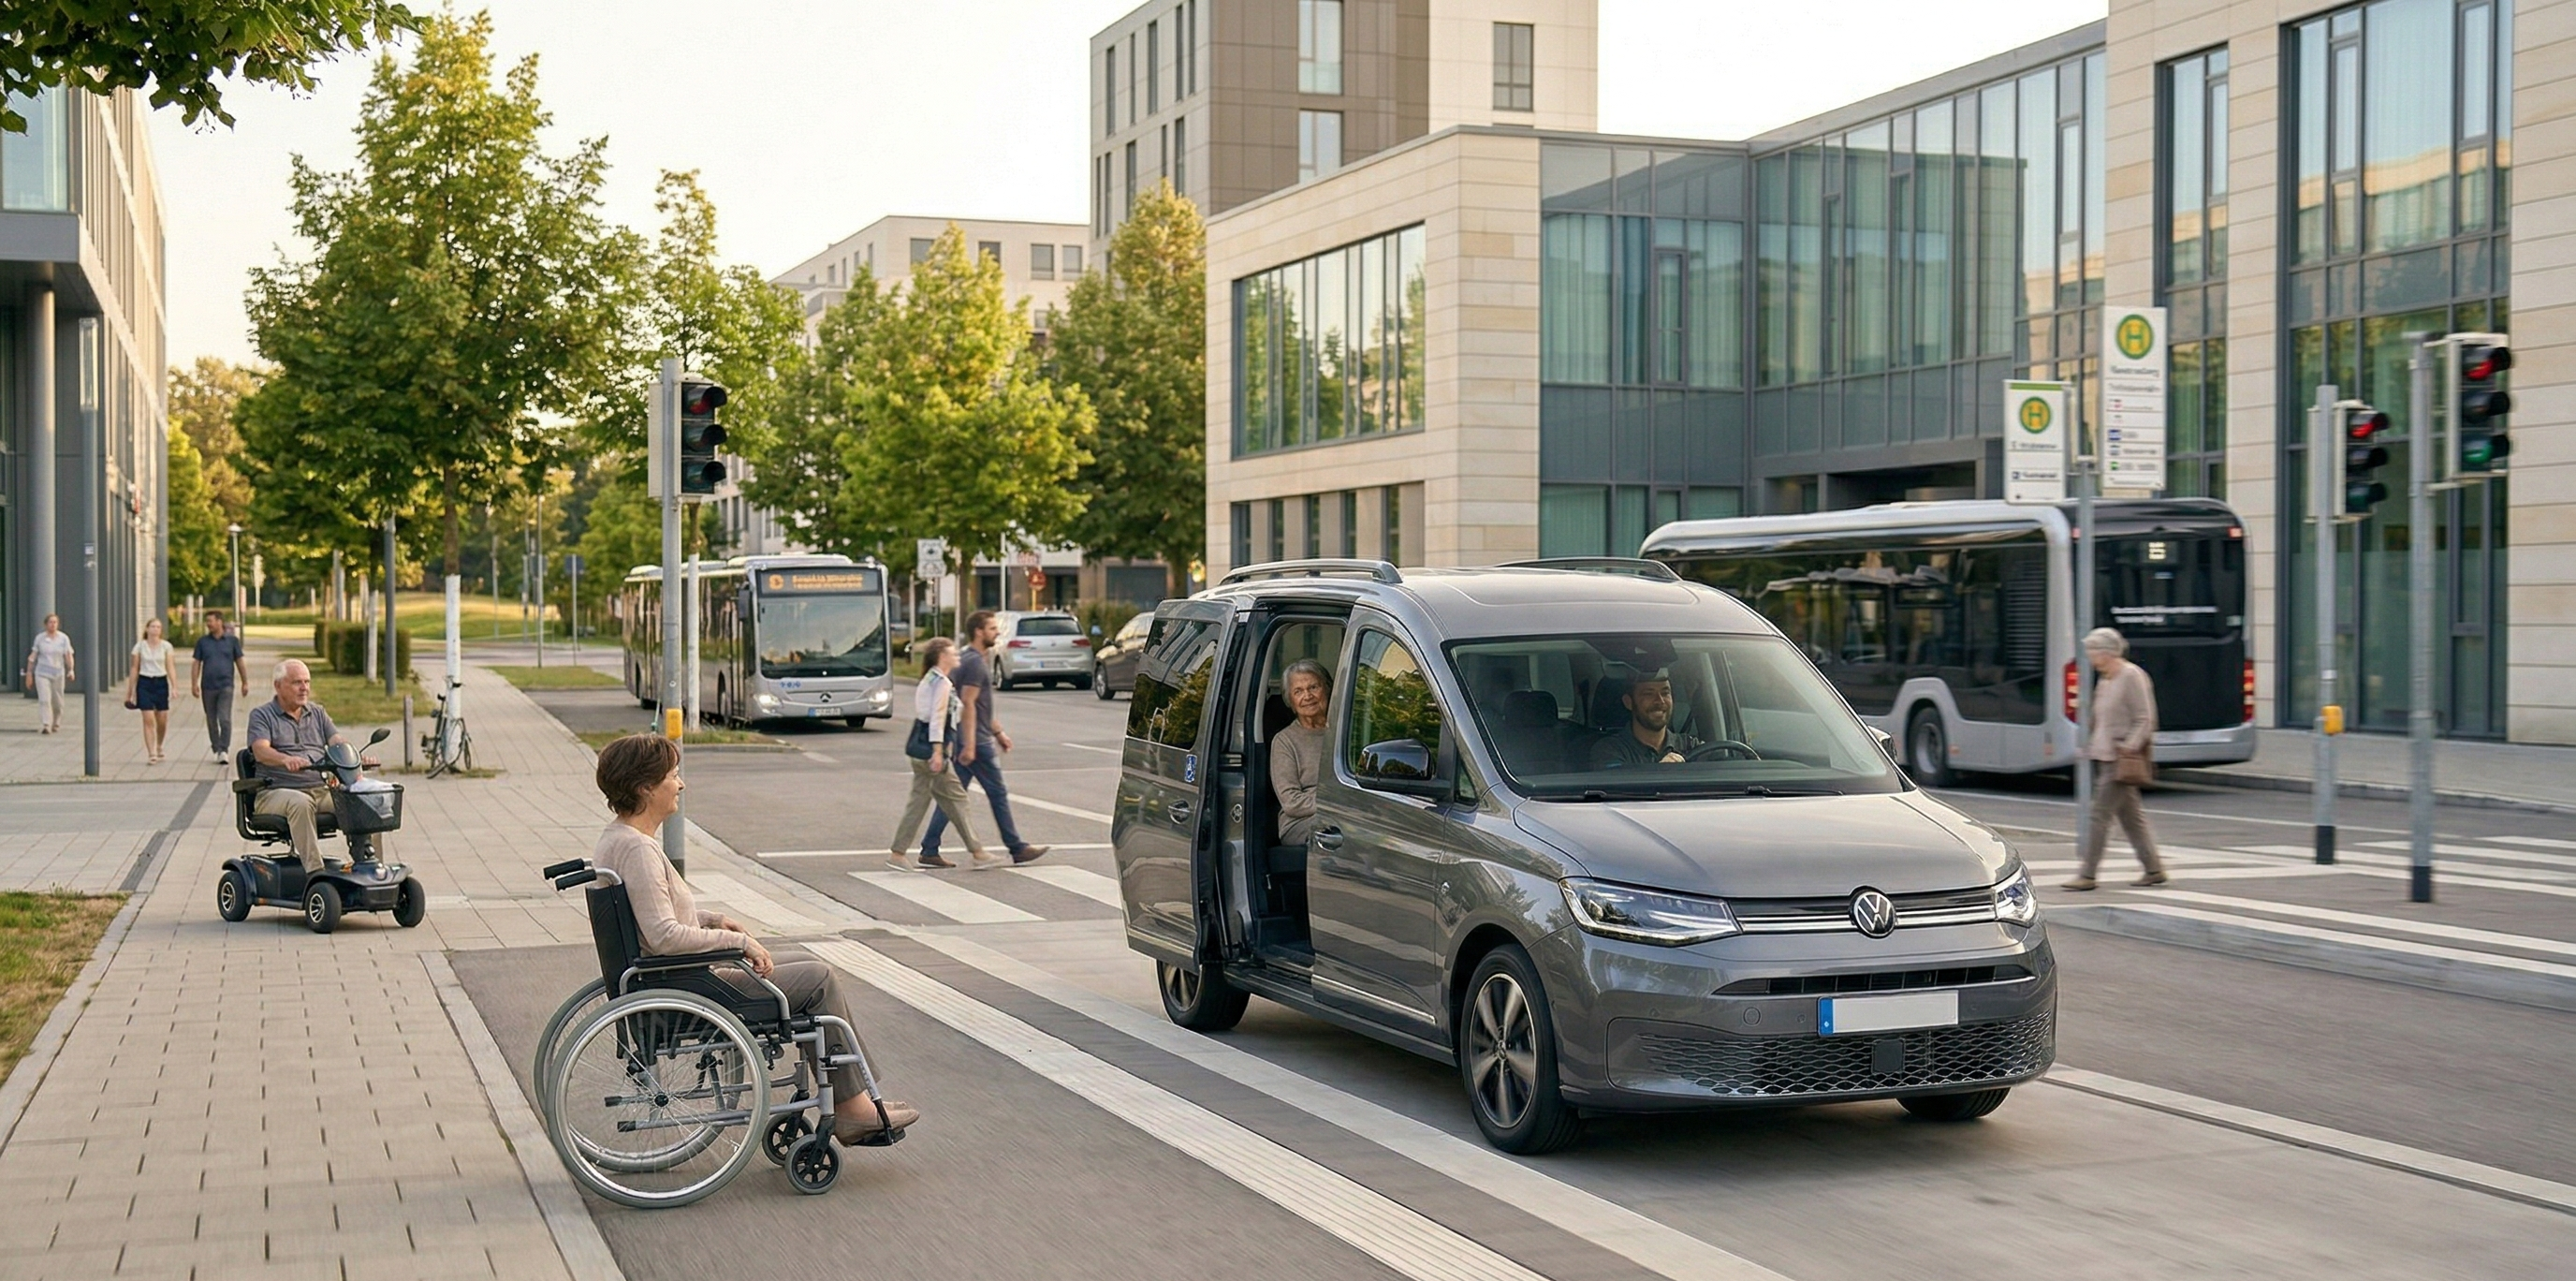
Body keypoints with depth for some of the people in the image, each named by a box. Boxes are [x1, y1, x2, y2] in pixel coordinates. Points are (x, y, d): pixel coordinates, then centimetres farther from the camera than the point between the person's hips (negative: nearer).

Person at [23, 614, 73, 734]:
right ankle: (45, 726, -22)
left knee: (57, 702, 8)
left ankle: (56, 725, 27)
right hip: (42, 673, -1)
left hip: (58, 674, 1)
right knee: (44, 699, -15)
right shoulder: (40, 638, 2)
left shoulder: (64, 638, 1)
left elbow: (68, 656, -3)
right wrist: (29, 672, 6)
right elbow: (33, 656, 7)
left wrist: (71, 670, -17)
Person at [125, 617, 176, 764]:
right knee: (149, 720, -8)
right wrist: (130, 690, 5)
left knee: (162, 720, 6)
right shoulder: (140, 646, 1)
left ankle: (159, 748, 32)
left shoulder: (166, 646, 2)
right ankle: (151, 754, -8)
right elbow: (135, 669, 5)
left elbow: (170, 667, -3)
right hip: (144, 683, -1)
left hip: (161, 683, 1)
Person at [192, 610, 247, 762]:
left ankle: (224, 750, -13)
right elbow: (196, 663, 7)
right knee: (211, 721, 9)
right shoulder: (203, 641, 7)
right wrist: (194, 684, -1)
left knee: (225, 719, -13)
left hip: (225, 686, -3)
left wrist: (245, 683, 8)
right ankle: (216, 750, 19)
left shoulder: (232, 640, 3)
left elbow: (240, 663, 8)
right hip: (208, 687, 3)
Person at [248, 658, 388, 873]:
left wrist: (358, 756, -18)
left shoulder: (317, 713, 21)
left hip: (321, 789, 4)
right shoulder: (262, 715, 6)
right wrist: (286, 759, -36)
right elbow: (261, 751, -13)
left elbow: (337, 741, 6)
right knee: (300, 803, -38)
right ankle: (314, 871, -41)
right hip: (278, 790, -4)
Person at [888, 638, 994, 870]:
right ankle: (977, 853, 3)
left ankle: (899, 854, 7)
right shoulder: (942, 683, -12)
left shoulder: (927, 681, 17)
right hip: (931, 747, -10)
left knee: (919, 799, 10)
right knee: (956, 799, -3)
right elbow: (937, 717, -20)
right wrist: (937, 751, -25)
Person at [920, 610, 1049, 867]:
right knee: (998, 794, 0)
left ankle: (929, 851, 5)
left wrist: (998, 732, 28)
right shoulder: (975, 663, -15)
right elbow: (968, 704, -21)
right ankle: (1017, 848, 8)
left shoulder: (979, 659, 17)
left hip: (970, 741, 10)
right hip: (976, 741, -10)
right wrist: (969, 745, -24)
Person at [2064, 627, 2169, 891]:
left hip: (2120, 760, -9)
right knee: (2131, 815, 12)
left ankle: (2086, 874, -7)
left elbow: (2144, 720, -14)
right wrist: (2091, 746, 13)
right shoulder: (2104, 680, 15)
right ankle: (2154, 870, 19)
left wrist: (2129, 747, -21)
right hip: (2104, 757, 9)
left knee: (2101, 814, -9)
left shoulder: (2132, 677, -12)